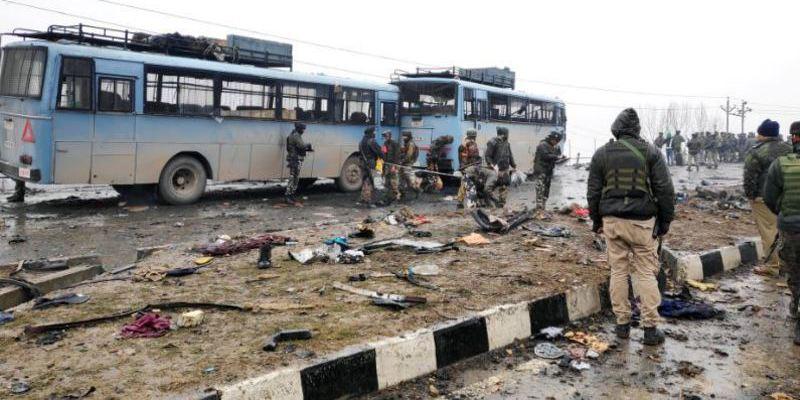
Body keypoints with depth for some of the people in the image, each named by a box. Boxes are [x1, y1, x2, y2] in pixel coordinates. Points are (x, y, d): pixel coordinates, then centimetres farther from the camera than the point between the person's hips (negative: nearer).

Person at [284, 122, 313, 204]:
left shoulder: (296, 135, 18)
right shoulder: (295, 135, -16)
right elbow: (302, 145, -27)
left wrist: (307, 149, 12)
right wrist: (308, 144, -8)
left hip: (296, 160, 10)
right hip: (295, 160, -10)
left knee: (295, 179, 14)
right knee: (293, 178, -8)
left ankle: (291, 195, 19)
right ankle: (287, 197, -7)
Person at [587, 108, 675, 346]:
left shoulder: (602, 154, 4)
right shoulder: (650, 153, -1)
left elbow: (593, 191, 7)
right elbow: (665, 190, -3)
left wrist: (596, 220, 17)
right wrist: (665, 221, 6)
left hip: (612, 220, 2)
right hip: (642, 221, -1)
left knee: (618, 271, 9)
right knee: (645, 273, 4)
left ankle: (622, 324, 14)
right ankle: (650, 328, 5)